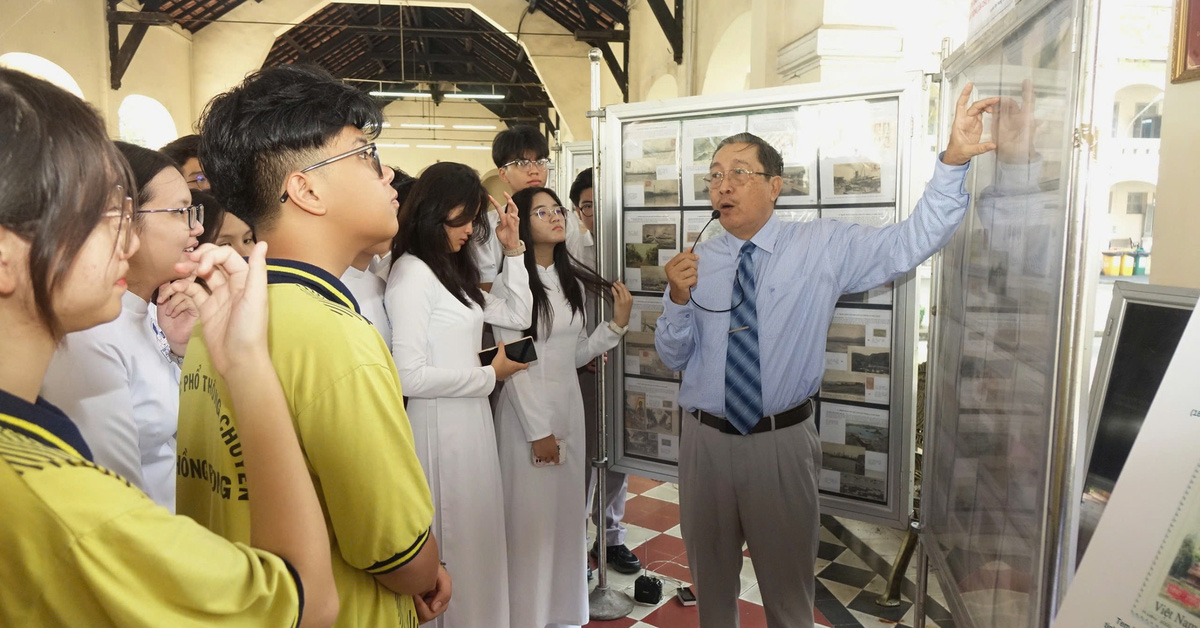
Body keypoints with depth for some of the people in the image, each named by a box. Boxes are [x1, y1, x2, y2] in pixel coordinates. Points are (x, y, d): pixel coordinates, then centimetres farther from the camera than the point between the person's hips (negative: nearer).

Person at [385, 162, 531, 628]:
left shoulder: (453, 269, 12)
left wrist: (513, 249, 8)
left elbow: (517, 315, 16)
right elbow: (409, 377, -21)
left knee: (479, 541, 18)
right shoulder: (412, 273, -16)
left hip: (471, 420, 9)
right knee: (454, 546, 6)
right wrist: (490, 374, -12)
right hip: (441, 426, -9)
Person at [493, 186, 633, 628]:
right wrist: (538, 430, -13)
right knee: (532, 515, 3)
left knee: (569, 509, 14)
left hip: (570, 404, 6)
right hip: (527, 409, -6)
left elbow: (575, 354, 10)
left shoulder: (573, 280, 9)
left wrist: (617, 324, -2)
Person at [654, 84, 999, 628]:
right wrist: (678, 300, -16)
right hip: (706, 440, 2)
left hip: (783, 445, -2)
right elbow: (672, 356, 2)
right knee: (711, 582, 21)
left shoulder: (824, 248, -3)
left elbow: (913, 242, -12)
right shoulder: (697, 262, 1)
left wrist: (953, 161, -24)